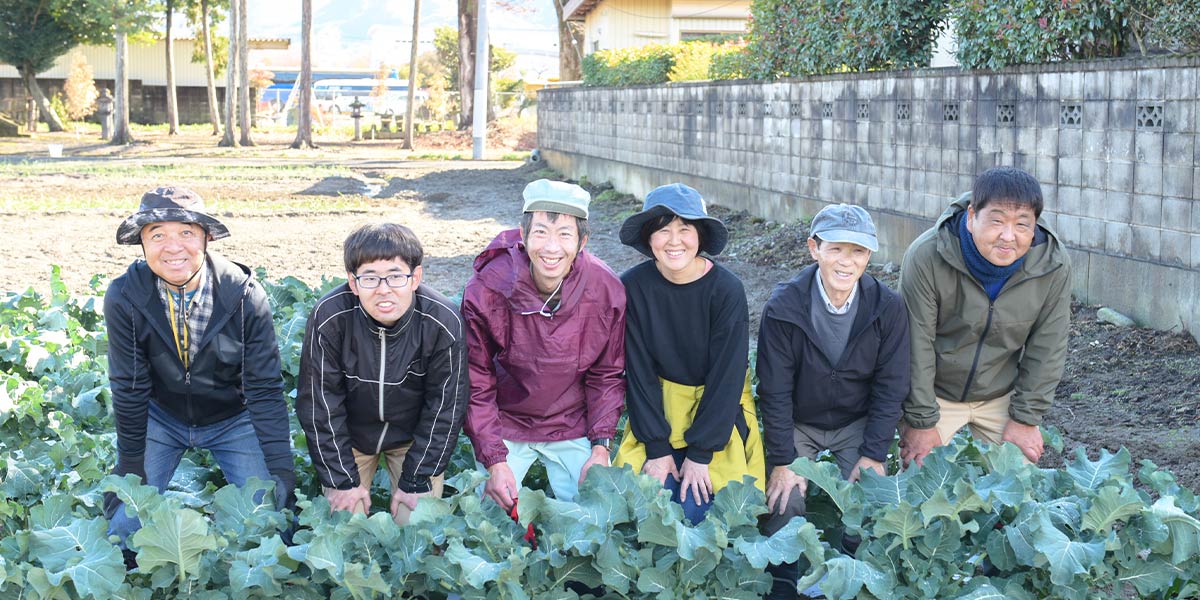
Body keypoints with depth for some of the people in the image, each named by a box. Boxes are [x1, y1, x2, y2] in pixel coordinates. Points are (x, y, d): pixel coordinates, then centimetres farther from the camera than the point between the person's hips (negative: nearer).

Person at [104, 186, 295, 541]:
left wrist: (282, 473, -21)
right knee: (124, 523, -8)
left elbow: (265, 389, -18)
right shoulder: (124, 298, -22)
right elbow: (129, 390, -14)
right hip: (160, 416, 0)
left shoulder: (245, 296, -22)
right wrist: (131, 472, -11)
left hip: (233, 420, 0)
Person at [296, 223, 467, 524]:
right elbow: (319, 404, -16)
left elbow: (445, 407, -15)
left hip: (414, 436, 0)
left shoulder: (443, 322, -27)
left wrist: (416, 481, -13)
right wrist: (342, 479, -15)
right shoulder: (330, 317, -27)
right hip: (349, 434, 0)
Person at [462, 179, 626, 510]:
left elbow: (607, 375, -1)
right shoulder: (486, 290, -21)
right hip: (504, 425, -1)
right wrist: (495, 461, -17)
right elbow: (476, 385, -12)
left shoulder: (607, 291, -16)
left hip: (573, 426, 1)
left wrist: (600, 447, -8)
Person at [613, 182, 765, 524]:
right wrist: (656, 447, -13)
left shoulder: (726, 289, -18)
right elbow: (638, 371, -9)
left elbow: (726, 375, -15)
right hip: (659, 406, 2)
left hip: (719, 410, -2)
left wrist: (700, 453, -17)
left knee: (694, 510, -15)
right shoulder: (633, 287, -12)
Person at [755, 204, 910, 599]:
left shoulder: (888, 308, -15)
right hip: (794, 423, -1)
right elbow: (775, 391, -15)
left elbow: (890, 387, -8)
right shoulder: (783, 307, -20)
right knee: (786, 503, -17)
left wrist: (874, 454, -12)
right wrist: (782, 460, -15)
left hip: (857, 424, 1)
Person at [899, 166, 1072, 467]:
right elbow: (917, 346, -20)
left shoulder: (1053, 264, -17)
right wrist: (921, 421, -16)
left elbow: (1046, 348, -6)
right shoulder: (927, 256, -26)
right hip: (935, 393, -2)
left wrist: (1026, 418, -4)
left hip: (1001, 396, 3)